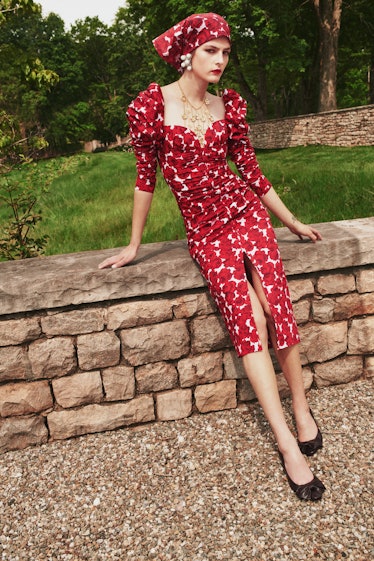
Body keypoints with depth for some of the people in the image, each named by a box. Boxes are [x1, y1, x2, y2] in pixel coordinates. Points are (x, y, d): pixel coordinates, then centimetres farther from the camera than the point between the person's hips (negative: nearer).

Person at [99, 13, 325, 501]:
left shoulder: (230, 105, 7)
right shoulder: (153, 103, -3)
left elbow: (251, 171, 13)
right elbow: (146, 176, 1)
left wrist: (294, 223, 19)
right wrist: (133, 246, 6)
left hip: (246, 213, 3)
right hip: (205, 231, -3)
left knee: (275, 306, -16)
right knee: (246, 317, -16)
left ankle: (302, 409, 3)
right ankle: (288, 444, -11)